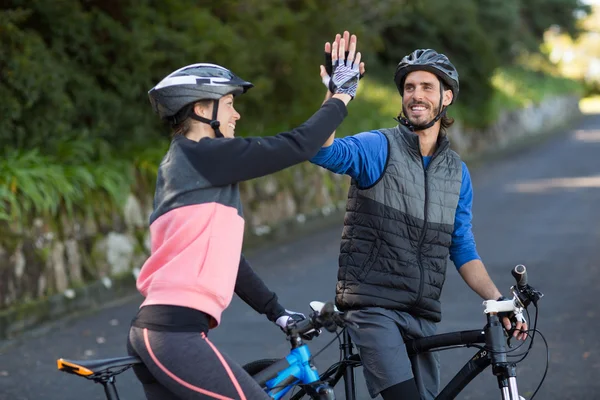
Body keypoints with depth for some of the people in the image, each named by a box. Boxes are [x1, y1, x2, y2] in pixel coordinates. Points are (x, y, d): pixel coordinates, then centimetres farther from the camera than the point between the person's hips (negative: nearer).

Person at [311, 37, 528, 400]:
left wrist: (498, 301, 1)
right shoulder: (379, 147, -4)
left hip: (422, 316, 6)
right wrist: (336, 94, -41)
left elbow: (463, 250, 14)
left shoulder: (458, 173, 12)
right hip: (374, 307, -6)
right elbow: (324, 151, -25)